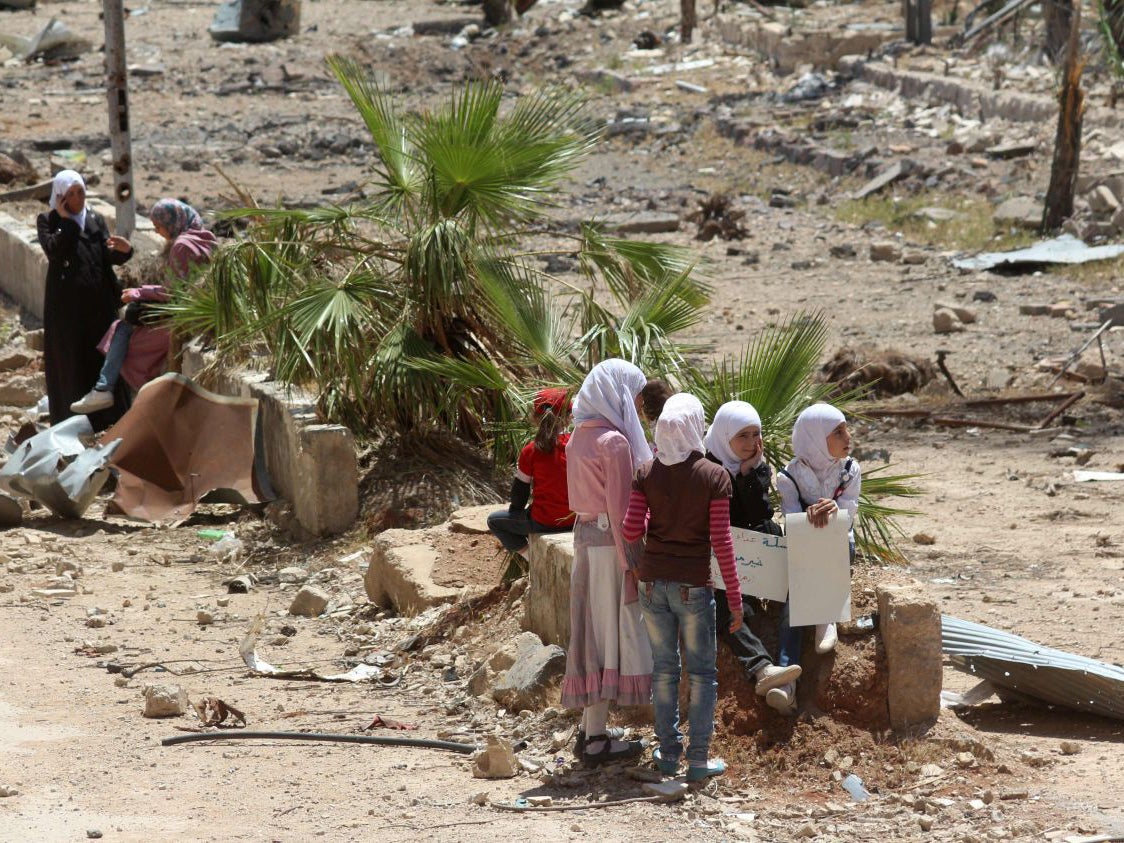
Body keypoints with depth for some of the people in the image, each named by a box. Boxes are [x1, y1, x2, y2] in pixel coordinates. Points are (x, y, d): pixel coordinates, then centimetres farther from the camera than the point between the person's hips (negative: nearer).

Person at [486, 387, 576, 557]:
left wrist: (515, 510, 17)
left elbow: (520, 490, -3)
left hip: (544, 523, -5)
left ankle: (527, 553, 1)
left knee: (494, 520, 16)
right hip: (574, 521, 5)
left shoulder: (530, 451, -13)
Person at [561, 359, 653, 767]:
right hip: (610, 541, -8)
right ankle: (597, 739, -1)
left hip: (585, 535, 8)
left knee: (593, 628, 14)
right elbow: (621, 507, -18)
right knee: (612, 630, -3)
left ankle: (589, 729, 19)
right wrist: (632, 562, -16)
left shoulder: (579, 438, 10)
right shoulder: (615, 441, -16)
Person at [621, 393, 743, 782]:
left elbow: (631, 531, -3)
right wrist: (734, 597, -3)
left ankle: (668, 751, 16)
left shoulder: (647, 473, 0)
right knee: (701, 671, 6)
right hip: (693, 584, -3)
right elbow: (721, 541, -9)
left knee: (664, 667, 13)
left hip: (652, 580, 3)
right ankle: (698, 758, 4)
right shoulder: (714, 476, -8)